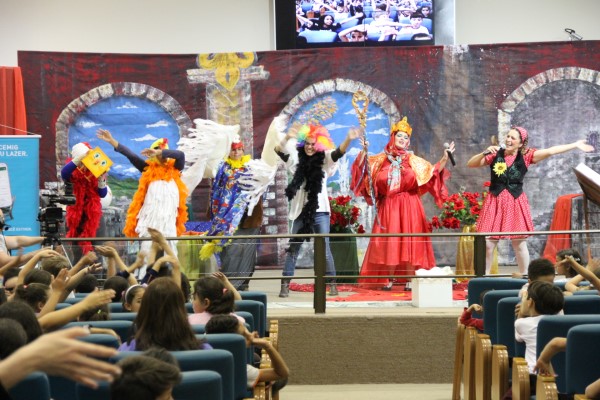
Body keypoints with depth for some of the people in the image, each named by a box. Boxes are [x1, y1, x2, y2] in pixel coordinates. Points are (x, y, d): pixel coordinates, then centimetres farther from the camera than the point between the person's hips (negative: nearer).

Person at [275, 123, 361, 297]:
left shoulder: (324, 161, 3)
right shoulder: (297, 162, 7)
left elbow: (338, 152, -13)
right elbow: (280, 151, -5)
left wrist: (348, 139, -33)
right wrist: (287, 138, -25)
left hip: (319, 211, -2)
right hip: (300, 211, 2)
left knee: (324, 249, -4)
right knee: (293, 248, 2)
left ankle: (332, 284, 1)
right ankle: (285, 285, 4)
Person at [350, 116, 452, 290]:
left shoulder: (413, 160, 11)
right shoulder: (381, 159, 11)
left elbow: (433, 172, 8)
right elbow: (362, 166, 4)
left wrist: (445, 157, -4)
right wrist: (364, 151, -10)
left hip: (409, 207, 0)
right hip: (388, 206, 0)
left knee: (409, 242, -4)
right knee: (389, 243, -1)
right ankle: (388, 280, 4)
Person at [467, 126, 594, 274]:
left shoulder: (526, 156, -1)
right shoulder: (495, 154, 1)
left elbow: (550, 151, -6)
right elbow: (470, 164, 1)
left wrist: (575, 145, -10)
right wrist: (485, 153, -15)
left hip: (516, 203, 0)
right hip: (495, 202, 0)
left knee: (520, 244, 8)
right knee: (488, 243, 0)